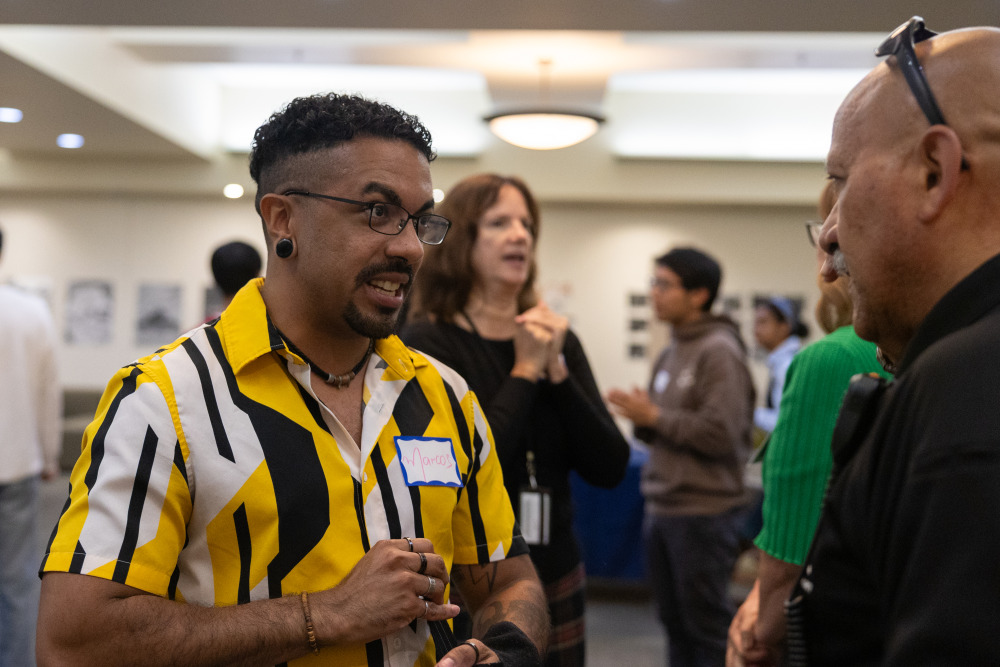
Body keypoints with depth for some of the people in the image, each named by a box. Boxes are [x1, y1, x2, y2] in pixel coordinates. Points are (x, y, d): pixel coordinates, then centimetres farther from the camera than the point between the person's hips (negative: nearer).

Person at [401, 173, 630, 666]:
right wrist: (526, 371, -15)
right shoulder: (427, 343, -11)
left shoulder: (556, 339, 4)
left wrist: (556, 370, -12)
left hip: (557, 581, 5)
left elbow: (609, 469, -2)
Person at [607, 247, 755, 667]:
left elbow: (722, 434, -22)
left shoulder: (719, 352, -12)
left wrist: (655, 416, -14)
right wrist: (642, 420, -1)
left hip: (703, 512, -8)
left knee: (707, 625, 1)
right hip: (662, 509, 9)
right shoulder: (671, 355, 14)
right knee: (676, 624, 16)